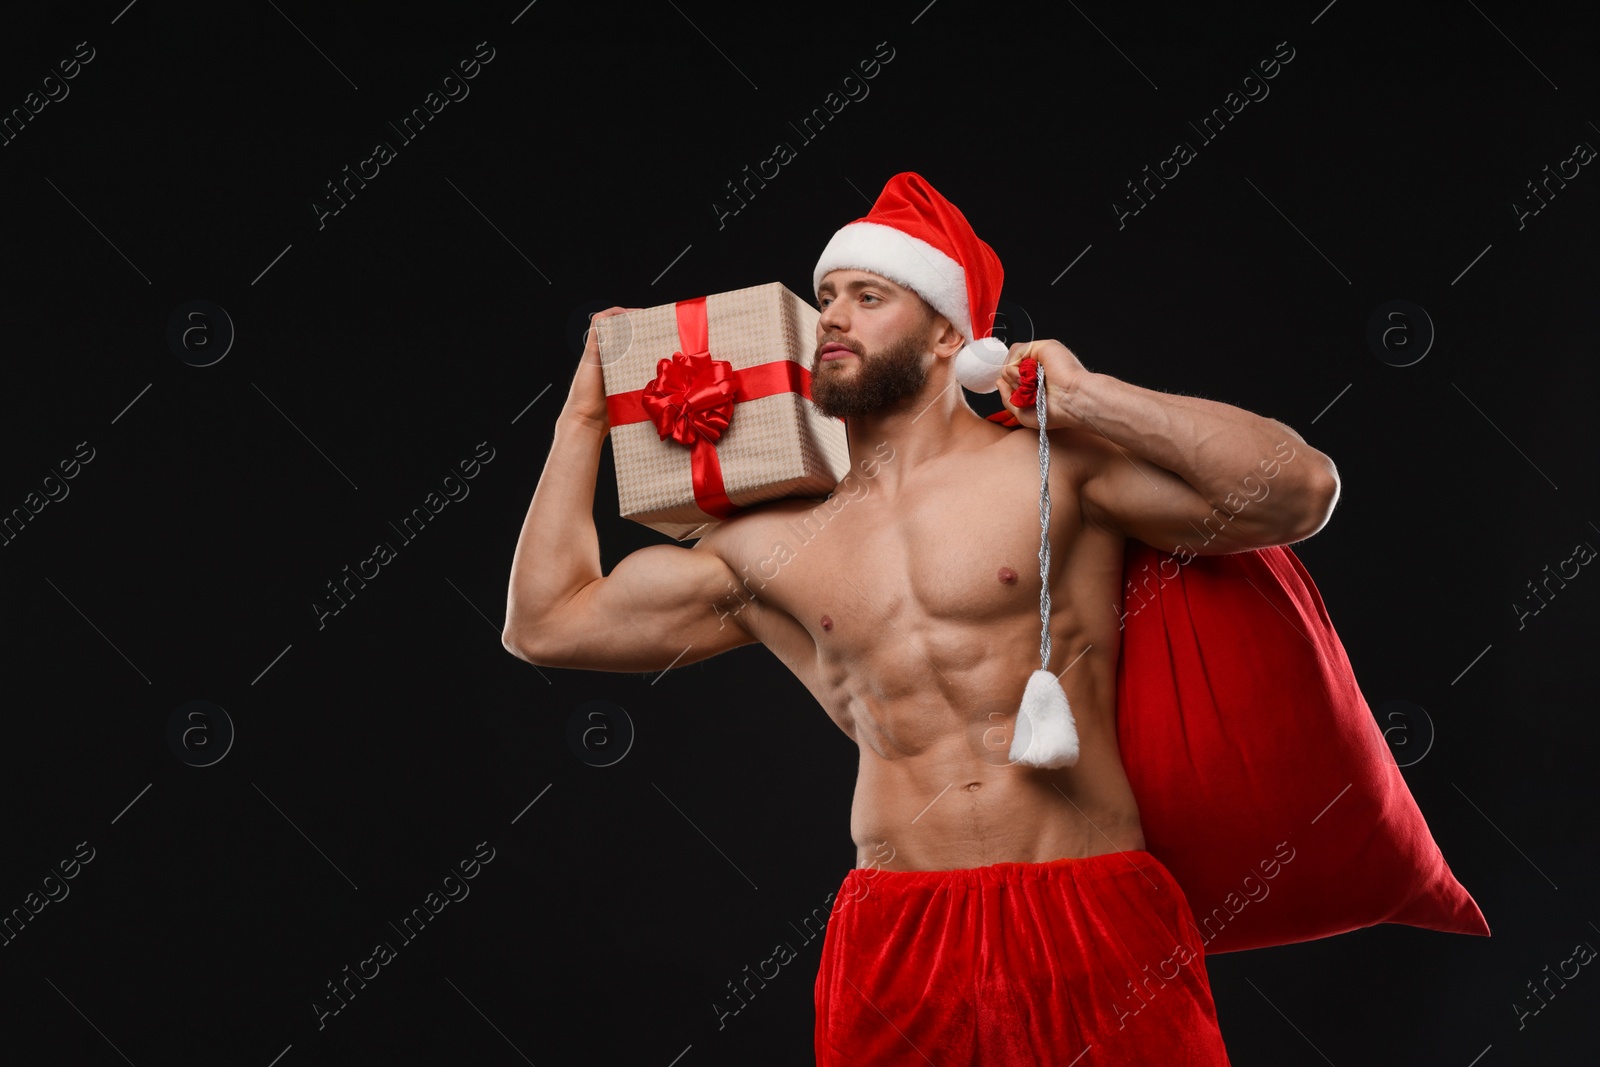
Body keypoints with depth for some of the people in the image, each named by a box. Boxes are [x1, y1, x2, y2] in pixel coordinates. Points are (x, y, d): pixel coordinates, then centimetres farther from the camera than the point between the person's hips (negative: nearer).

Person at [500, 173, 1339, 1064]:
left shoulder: (1054, 463, 3)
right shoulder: (774, 545, 13)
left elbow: (1300, 493, -6)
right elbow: (546, 624, 19)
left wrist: (1089, 396, -8)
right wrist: (586, 418, 21)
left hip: (1096, 924, -2)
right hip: (896, 940, 3)